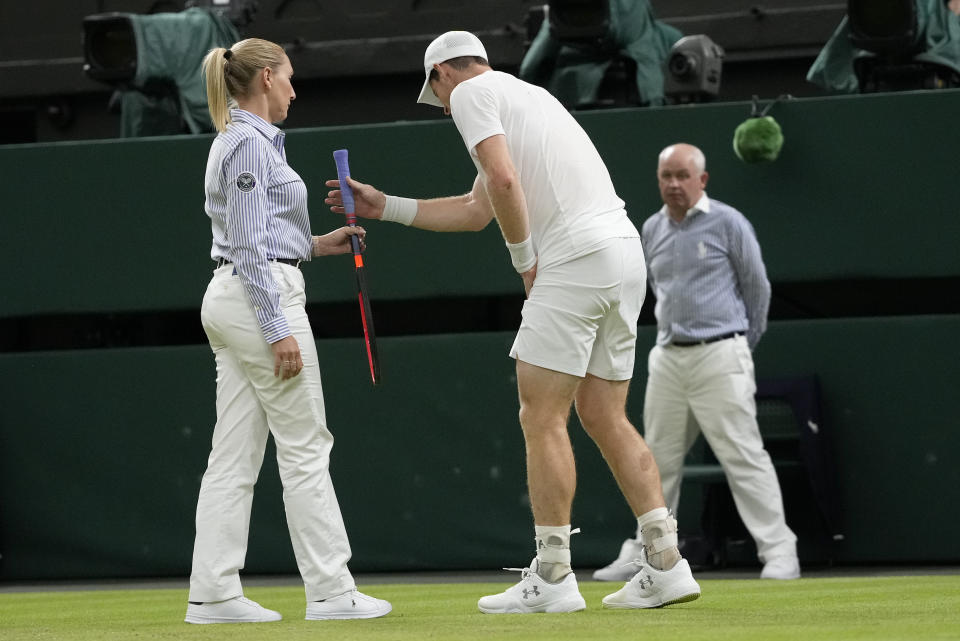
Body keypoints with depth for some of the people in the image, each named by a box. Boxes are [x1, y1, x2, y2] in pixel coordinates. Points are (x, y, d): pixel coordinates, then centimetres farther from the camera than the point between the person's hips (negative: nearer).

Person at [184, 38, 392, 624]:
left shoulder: (237, 141, 18)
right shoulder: (251, 143, -12)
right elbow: (251, 246, -18)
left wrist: (318, 245, 18)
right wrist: (279, 331, -20)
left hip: (230, 299, 10)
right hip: (263, 299, -10)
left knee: (236, 454, 5)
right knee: (305, 447, -4)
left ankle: (214, 593, 2)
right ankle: (330, 591, -1)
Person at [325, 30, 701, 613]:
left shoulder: (470, 92, 2)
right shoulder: (523, 94, 30)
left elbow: (503, 179, -15)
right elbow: (476, 210, 35)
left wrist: (525, 259, -3)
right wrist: (384, 206, 37)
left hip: (576, 256, -9)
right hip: (626, 249, 9)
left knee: (542, 417, -5)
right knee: (604, 418, 11)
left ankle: (553, 577, -6)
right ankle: (666, 564, 5)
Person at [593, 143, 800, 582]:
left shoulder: (727, 223, -4)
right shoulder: (652, 230, 12)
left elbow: (757, 287, 3)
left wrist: (742, 344, 10)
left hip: (720, 356, -6)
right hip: (668, 359, 6)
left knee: (743, 456, -10)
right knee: (660, 460, 10)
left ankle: (779, 553, -11)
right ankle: (645, 553, 18)